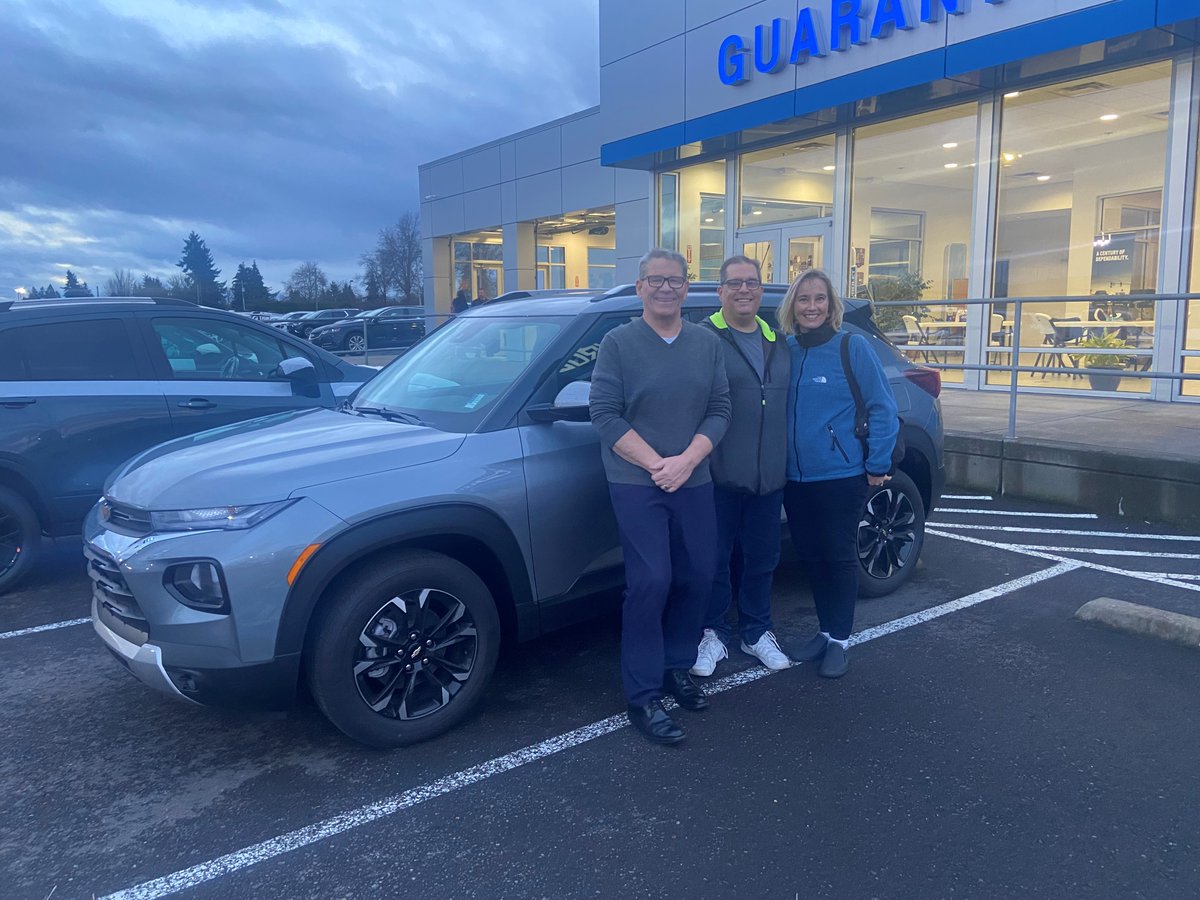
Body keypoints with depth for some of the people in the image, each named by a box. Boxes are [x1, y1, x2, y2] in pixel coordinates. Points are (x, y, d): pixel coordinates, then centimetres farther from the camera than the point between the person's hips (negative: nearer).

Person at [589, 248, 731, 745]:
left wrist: (686, 461, -11)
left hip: (694, 483, 5)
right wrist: (656, 465, -14)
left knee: (696, 578, 9)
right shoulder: (618, 343, -3)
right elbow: (605, 414, -9)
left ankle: (677, 668, 29)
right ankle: (643, 696, 2)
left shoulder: (708, 343, 8)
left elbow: (719, 409, 5)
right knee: (650, 583, -9)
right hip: (637, 485, -4)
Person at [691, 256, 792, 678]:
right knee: (715, 560, 6)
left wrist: (786, 463, 14)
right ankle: (713, 635, 23)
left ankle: (756, 633, 32)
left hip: (769, 476, 5)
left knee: (762, 559, 15)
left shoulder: (778, 342, 14)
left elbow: (788, 403, 19)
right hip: (720, 476, -5)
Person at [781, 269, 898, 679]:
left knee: (839, 556, 5)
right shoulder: (785, 350, 5)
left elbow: (882, 409, -7)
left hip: (840, 475, -5)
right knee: (809, 555, 13)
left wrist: (878, 465, -9)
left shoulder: (853, 347, -8)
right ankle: (826, 630, 30)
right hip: (795, 477, 5)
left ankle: (840, 639, 19)